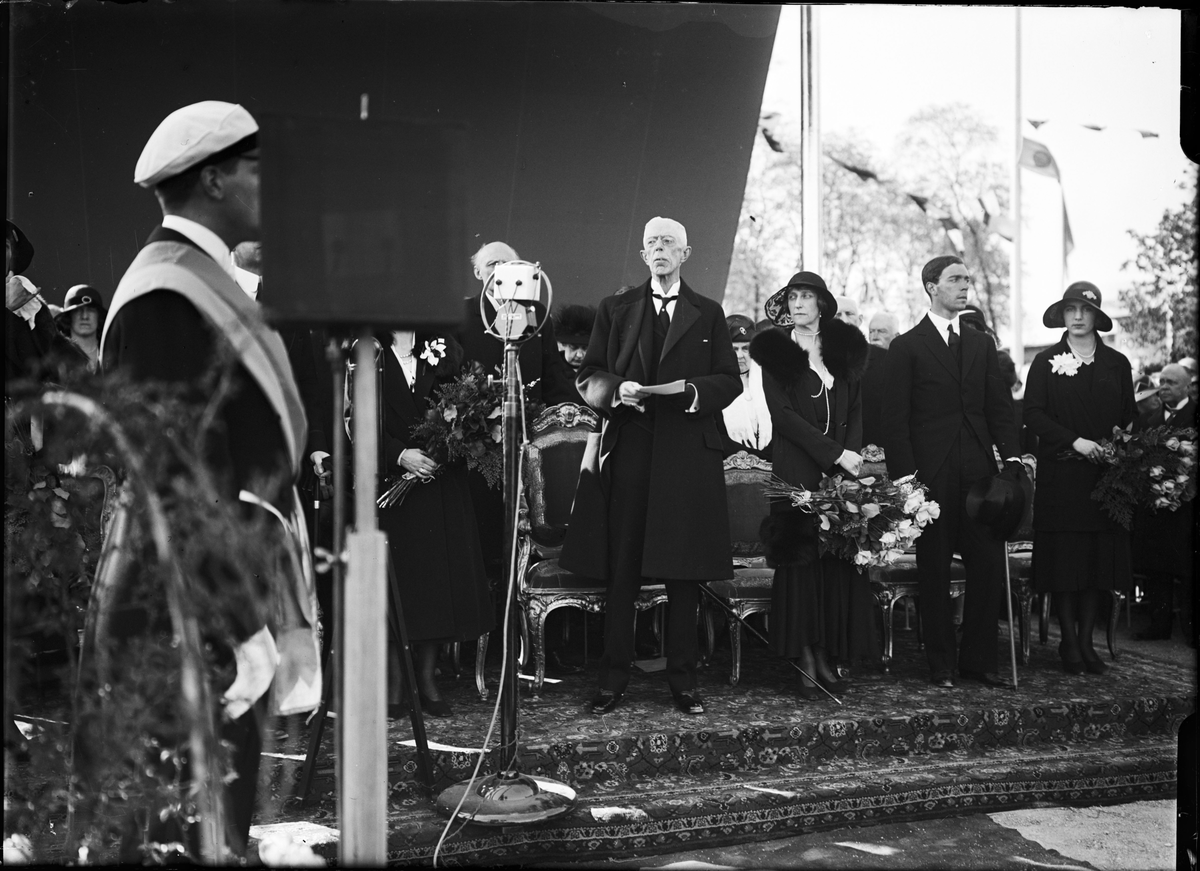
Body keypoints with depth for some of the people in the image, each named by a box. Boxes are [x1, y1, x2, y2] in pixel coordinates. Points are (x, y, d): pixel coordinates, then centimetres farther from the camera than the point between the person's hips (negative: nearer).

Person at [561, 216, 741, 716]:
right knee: (620, 573, -1)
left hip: (688, 455, 0)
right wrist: (616, 389, -11)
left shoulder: (708, 315, 13)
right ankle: (613, 680, 6)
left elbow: (730, 381, 8)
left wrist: (695, 391, -11)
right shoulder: (615, 310, 14)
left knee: (685, 575, 1)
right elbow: (588, 376, 10)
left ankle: (683, 680, 11)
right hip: (627, 452, 0)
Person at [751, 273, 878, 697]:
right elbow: (783, 415, -5)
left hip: (843, 470, 3)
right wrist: (834, 453, -12)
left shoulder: (844, 348, 14)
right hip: (797, 469, -3)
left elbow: (855, 410, 12)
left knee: (839, 561, -1)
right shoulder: (776, 353, 4)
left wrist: (852, 453, -7)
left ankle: (828, 657, 4)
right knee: (801, 560, -5)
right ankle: (805, 660, -3)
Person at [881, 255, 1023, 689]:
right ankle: (941, 665, 12)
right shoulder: (906, 347, 1)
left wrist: (1012, 458, -2)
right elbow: (895, 419, -3)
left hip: (979, 470, 4)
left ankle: (979, 658, 14)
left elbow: (1000, 408, 12)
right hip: (931, 475, -4)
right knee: (934, 571, 3)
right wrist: (904, 475, -11)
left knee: (990, 564, 2)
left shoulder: (982, 345, 15)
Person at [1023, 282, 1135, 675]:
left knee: (1099, 560, 2)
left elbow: (1129, 418, 11)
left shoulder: (1117, 363, 10)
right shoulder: (1046, 362, 3)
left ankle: (1087, 641, 9)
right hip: (1060, 476, -2)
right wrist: (1074, 441, -14)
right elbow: (1033, 414, -4)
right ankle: (1069, 643, 6)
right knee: (1064, 559, -2)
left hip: (1104, 475, 2)